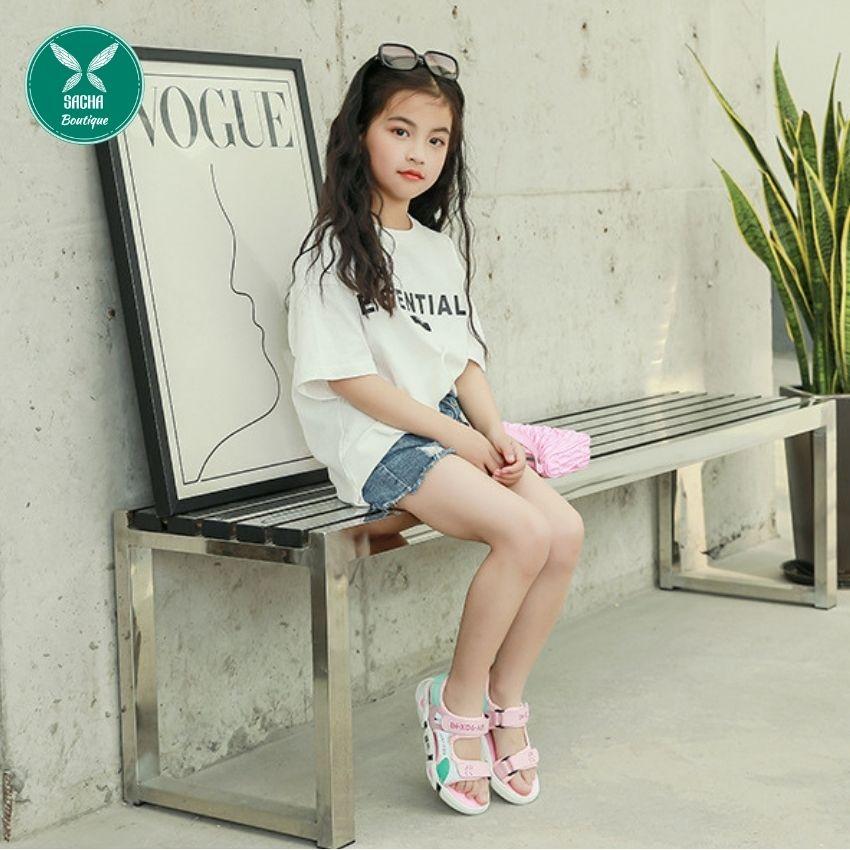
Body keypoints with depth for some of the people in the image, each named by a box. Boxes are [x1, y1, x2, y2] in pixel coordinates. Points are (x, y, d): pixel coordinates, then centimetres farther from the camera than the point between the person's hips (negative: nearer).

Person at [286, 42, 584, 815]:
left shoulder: (442, 250, 17)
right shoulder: (336, 251, -7)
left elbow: (467, 361, 16)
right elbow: (350, 379, -13)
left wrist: (494, 433, -3)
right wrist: (456, 438, -13)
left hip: (454, 432, 7)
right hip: (375, 442, -7)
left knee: (565, 530, -14)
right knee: (525, 531, -25)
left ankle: (504, 701, 2)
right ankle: (458, 701, -6)